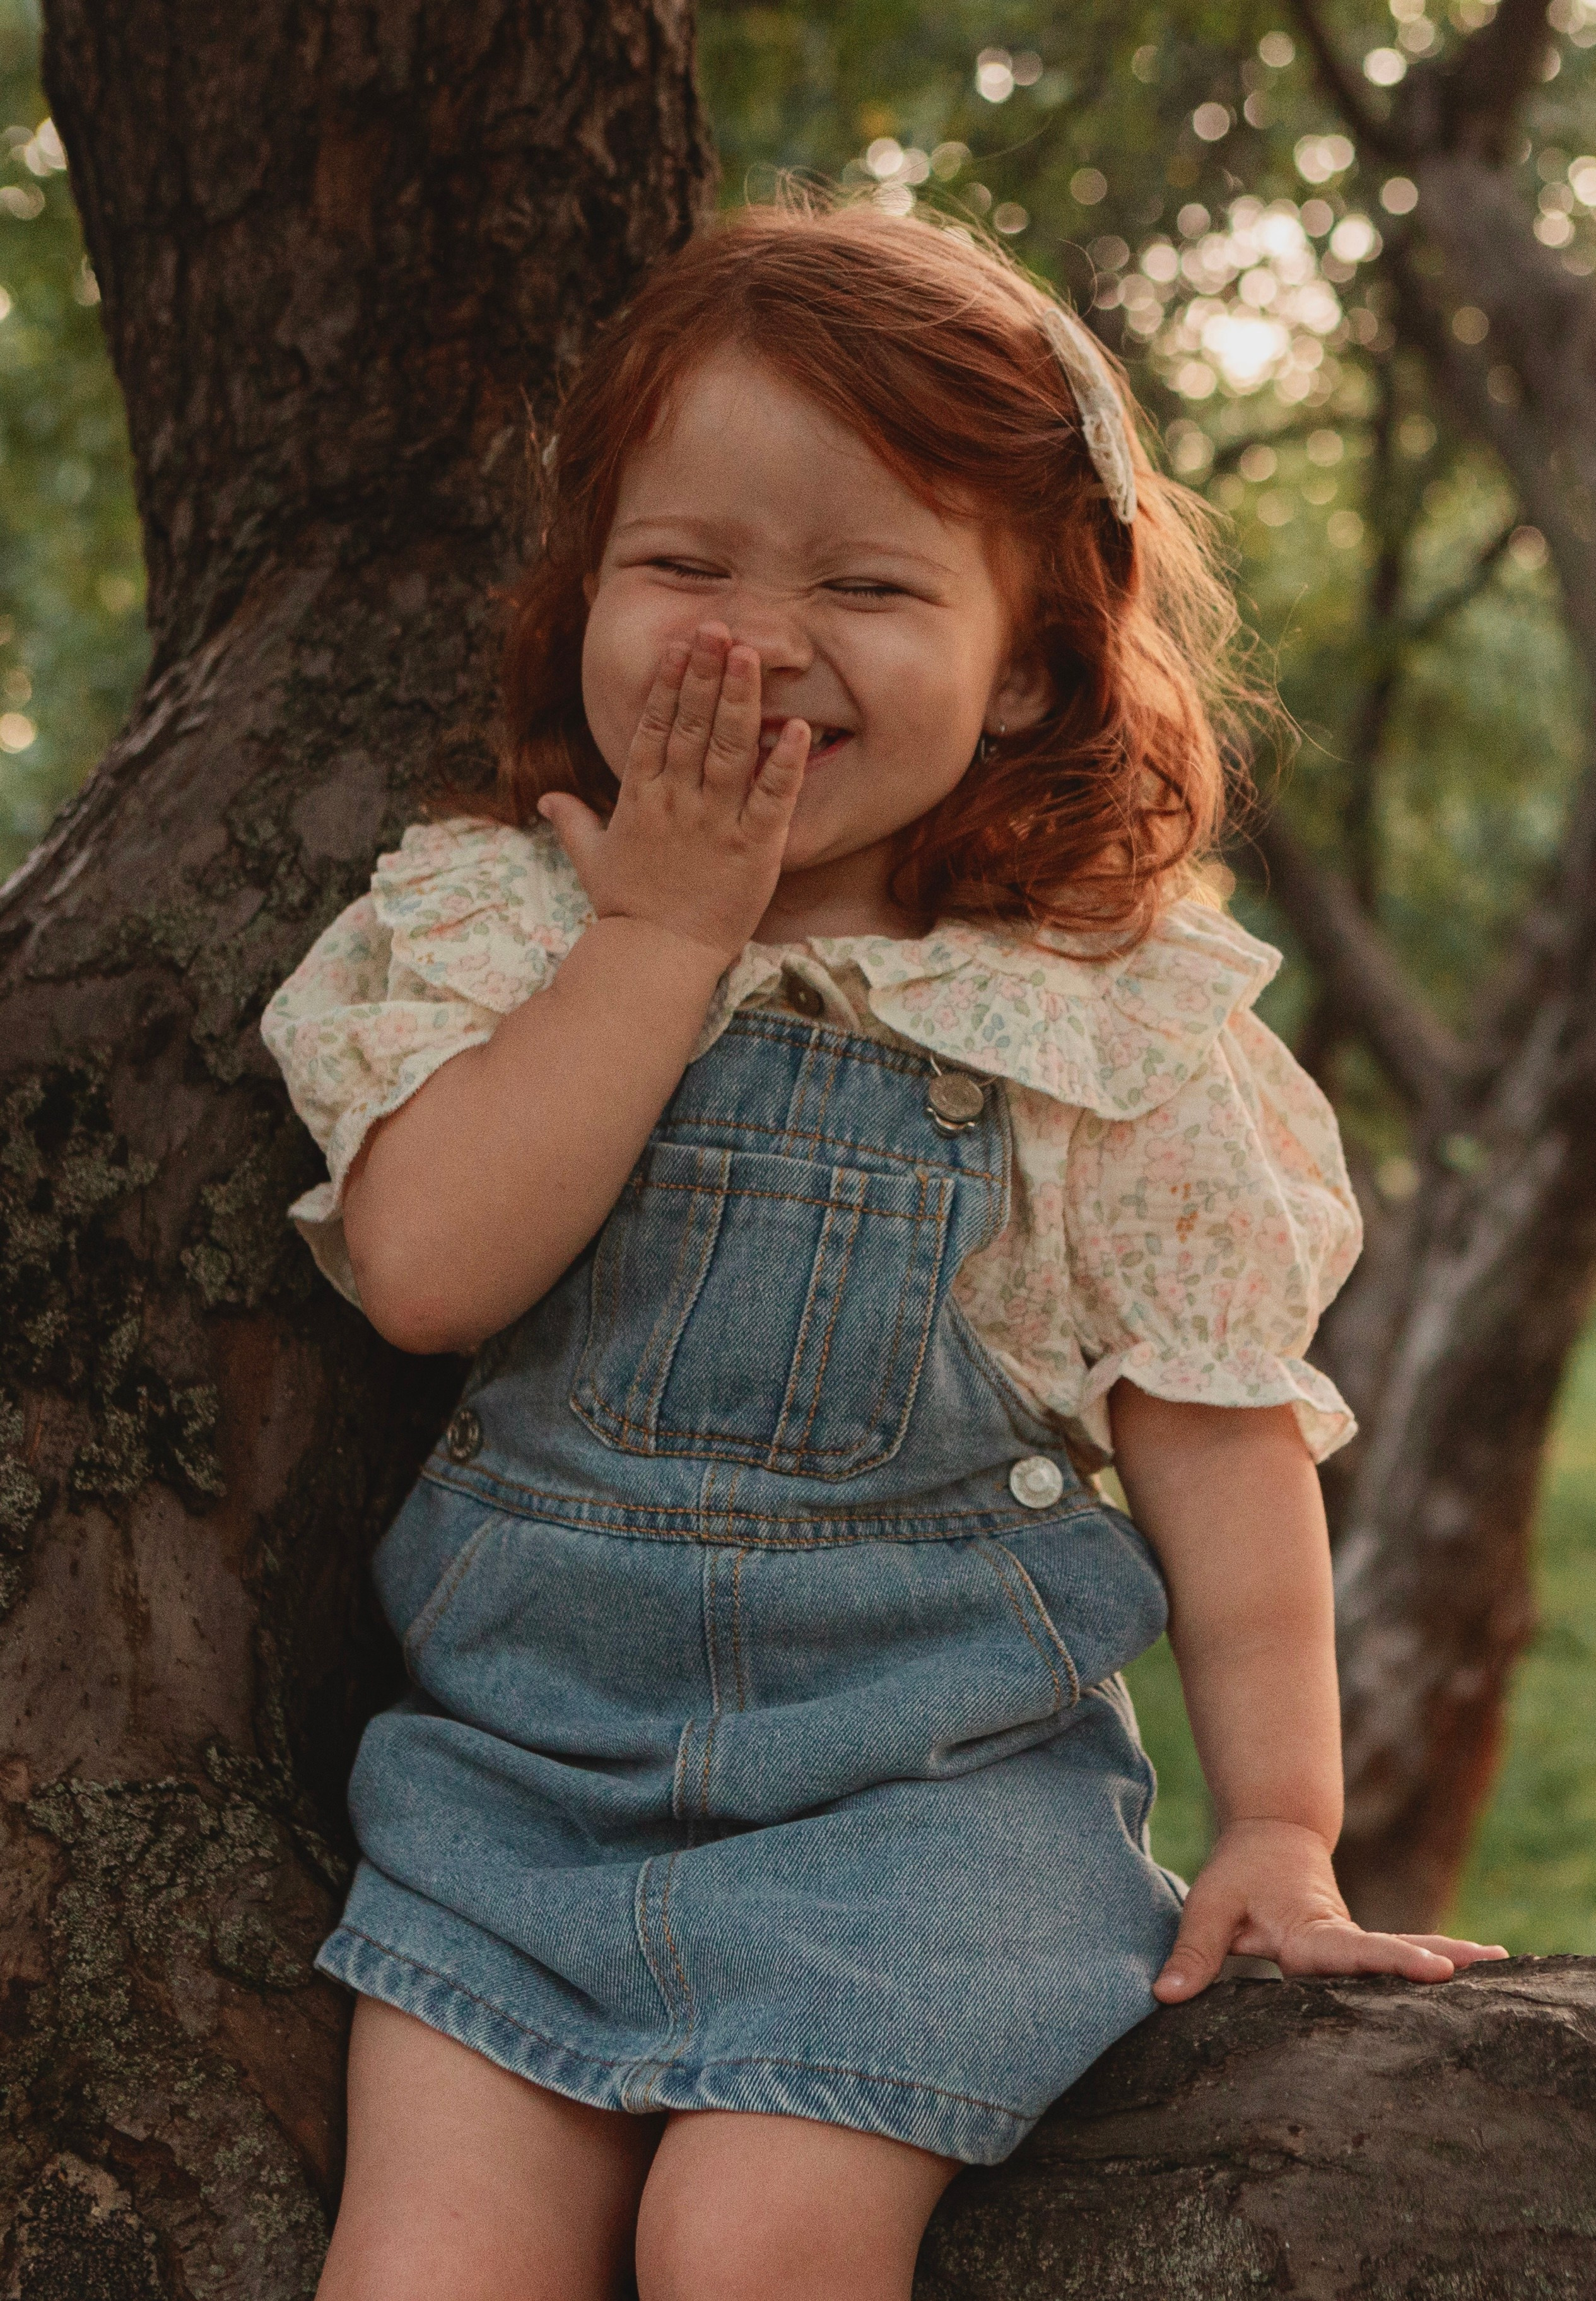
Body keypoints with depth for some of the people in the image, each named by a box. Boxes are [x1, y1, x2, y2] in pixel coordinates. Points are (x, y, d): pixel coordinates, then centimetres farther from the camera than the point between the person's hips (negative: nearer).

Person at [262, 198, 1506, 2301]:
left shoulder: (1107, 1021, -3)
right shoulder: (494, 923, 1)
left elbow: (1216, 1438, 1)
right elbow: (428, 1268, -16)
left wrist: (1282, 1827, -3)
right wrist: (666, 927, -14)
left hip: (930, 1771, -2)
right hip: (523, 1749, 2)